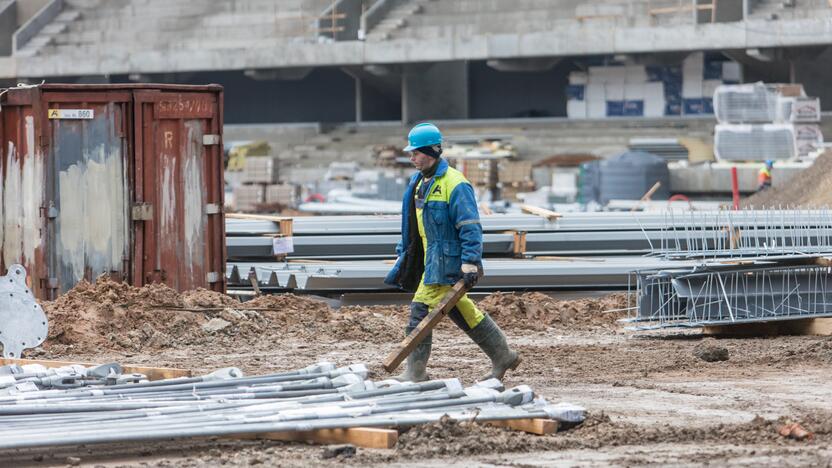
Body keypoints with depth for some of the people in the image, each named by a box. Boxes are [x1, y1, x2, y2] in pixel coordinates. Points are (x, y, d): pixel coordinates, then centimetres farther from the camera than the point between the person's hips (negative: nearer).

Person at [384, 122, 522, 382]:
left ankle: (416, 373, -8)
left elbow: (471, 228, -19)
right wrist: (404, 252, 22)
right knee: (462, 311, 15)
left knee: (421, 308, -12)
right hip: (431, 258, 10)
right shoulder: (419, 182, 13)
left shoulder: (455, 184, -16)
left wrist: (471, 264, -24)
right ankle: (503, 357, 25)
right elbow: (412, 224, 23)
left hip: (446, 261, -10)